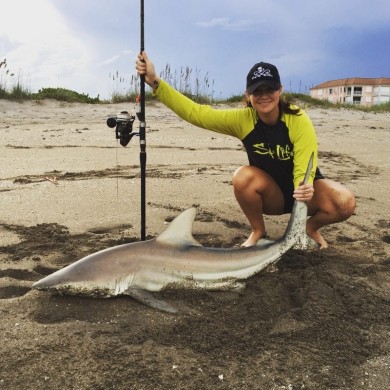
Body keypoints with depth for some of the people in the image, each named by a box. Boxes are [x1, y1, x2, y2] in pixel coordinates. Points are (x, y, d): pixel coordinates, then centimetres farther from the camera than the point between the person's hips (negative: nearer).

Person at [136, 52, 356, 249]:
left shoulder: (299, 121, -22)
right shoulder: (243, 120, -16)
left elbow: (304, 172, -25)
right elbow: (196, 112, -22)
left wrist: (305, 189, -49)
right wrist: (155, 82, -30)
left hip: (301, 191, -1)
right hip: (271, 195, 1)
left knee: (346, 203, -28)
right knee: (243, 176, -31)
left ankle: (311, 228, 6)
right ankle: (258, 232, -4)